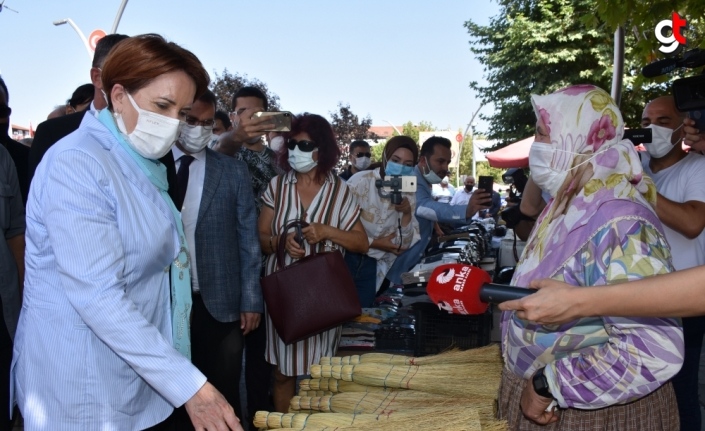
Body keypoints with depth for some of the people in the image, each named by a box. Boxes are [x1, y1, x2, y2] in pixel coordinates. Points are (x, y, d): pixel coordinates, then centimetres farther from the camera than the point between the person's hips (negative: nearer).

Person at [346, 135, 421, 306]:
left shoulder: (408, 195, 1)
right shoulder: (361, 181, -14)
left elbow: (404, 245, 0)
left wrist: (407, 214, -15)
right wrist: (374, 243, -14)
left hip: (372, 266, 4)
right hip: (346, 258, -4)